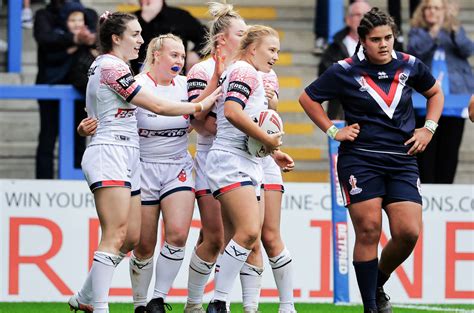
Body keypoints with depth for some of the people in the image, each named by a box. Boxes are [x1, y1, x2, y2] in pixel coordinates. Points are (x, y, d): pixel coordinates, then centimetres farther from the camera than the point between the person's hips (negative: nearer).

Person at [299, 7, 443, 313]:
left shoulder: (410, 66, 5)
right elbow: (308, 98, 10)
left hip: (402, 161, 3)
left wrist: (429, 128, 12)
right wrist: (333, 131, 3)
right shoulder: (345, 71, -3)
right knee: (369, 232, -10)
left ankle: (378, 285, 18)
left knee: (408, 232, -9)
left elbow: (435, 93, 24)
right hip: (360, 159, -3)